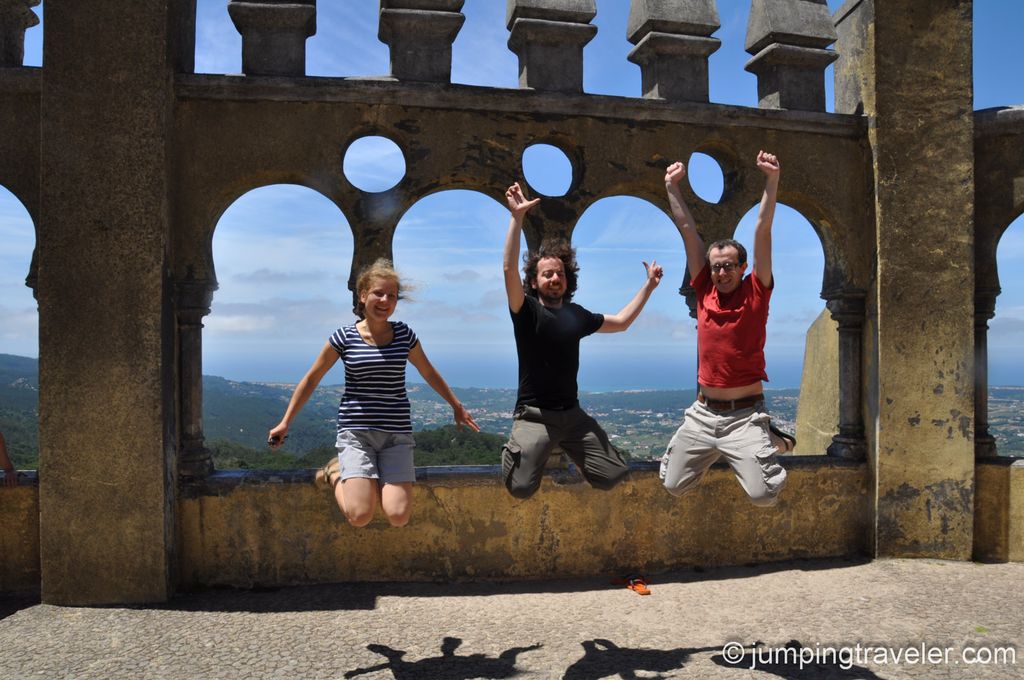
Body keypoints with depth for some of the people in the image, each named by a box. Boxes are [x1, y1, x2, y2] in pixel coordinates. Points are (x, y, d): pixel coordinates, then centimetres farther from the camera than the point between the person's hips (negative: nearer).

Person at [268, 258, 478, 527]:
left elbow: (430, 374, 21)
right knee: (360, 516, -15)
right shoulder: (344, 338, -2)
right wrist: (285, 422, 10)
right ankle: (336, 474, 17)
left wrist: (457, 406, 28)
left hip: (397, 434, 2)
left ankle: (368, 478, 21)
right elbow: (311, 379, 8)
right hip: (356, 432, -2)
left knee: (398, 516, -11)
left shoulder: (405, 335, 5)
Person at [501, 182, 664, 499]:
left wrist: (648, 286, 20)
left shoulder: (577, 315, 9)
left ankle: (565, 451, 29)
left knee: (613, 476, 1)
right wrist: (517, 217, -29)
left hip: (572, 413, 5)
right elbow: (509, 270, -23)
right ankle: (516, 452, 15)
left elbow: (620, 322, 22)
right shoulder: (527, 311, -7)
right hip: (535, 415, -5)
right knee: (521, 488, -20)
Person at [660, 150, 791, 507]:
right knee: (673, 485, 9)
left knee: (763, 495, -12)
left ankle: (771, 440, 20)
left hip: (745, 414, -4)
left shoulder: (755, 293, -3)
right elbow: (688, 230, 5)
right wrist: (672, 186, 9)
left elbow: (763, 232, -10)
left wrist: (772, 181, -17)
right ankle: (711, 453, 40)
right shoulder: (705, 292, 4)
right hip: (703, 413, 4)